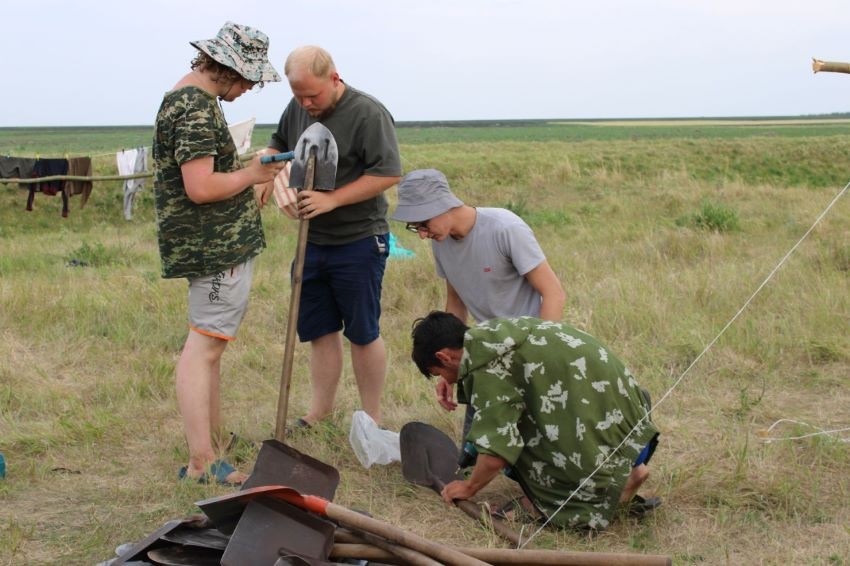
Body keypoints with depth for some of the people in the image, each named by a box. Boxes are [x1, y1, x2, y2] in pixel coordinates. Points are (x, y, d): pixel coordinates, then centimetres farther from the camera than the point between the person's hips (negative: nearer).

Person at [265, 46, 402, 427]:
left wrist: (332, 199, -24)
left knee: (362, 333, 3)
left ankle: (372, 420, 15)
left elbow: (389, 174, -20)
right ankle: (321, 409, 27)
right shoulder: (297, 108, 6)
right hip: (312, 241, 7)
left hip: (358, 242, -6)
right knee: (319, 329, 14)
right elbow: (278, 145, 25)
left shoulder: (368, 113, -16)